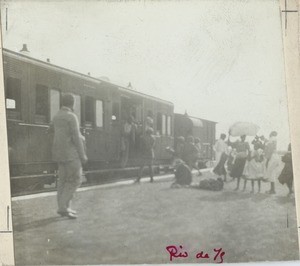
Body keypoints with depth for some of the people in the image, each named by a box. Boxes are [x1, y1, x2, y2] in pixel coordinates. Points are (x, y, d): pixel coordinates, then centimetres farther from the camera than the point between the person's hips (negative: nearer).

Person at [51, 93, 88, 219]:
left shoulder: (57, 116, 11)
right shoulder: (72, 117, -15)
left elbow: (53, 128, 31)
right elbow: (76, 138, -18)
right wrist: (82, 155, -12)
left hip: (60, 152, 9)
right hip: (70, 152, -9)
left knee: (63, 180, 10)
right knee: (75, 180, -5)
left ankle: (64, 208, 11)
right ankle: (63, 207, -10)